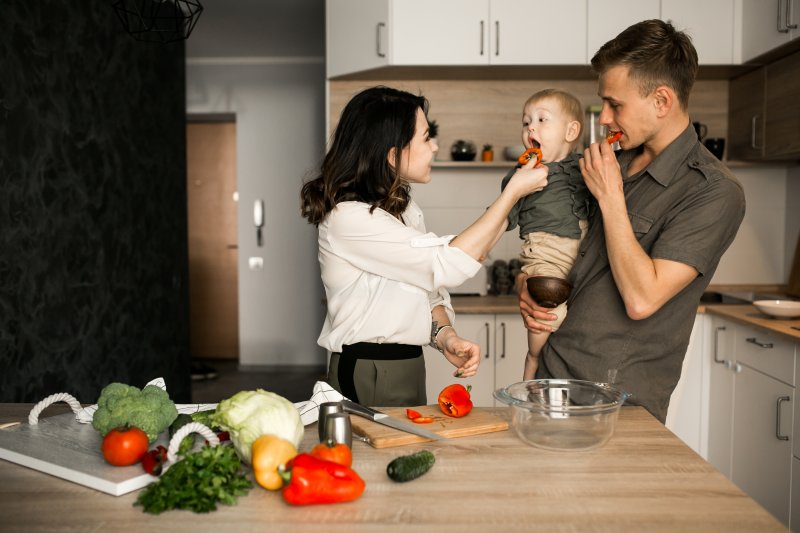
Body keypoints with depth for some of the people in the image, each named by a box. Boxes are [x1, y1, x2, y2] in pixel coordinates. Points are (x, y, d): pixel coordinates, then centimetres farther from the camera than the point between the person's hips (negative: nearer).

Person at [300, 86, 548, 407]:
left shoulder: (403, 208, 9)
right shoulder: (348, 217, -20)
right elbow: (447, 265, -23)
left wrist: (445, 336, -10)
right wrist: (514, 191, -16)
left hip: (408, 365, 8)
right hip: (367, 376, -8)